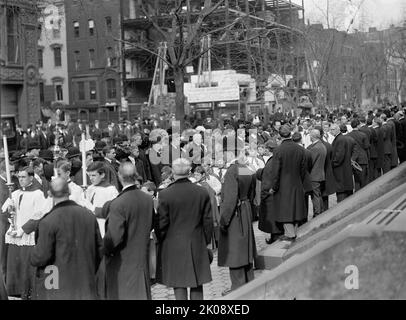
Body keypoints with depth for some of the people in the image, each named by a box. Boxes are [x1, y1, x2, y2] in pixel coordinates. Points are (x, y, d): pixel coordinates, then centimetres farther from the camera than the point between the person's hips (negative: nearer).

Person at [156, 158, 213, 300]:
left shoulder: (165, 194, -13)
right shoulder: (202, 192, -4)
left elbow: (161, 223, -8)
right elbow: (208, 221, 1)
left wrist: (161, 241, 8)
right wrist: (205, 241, 13)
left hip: (173, 247, -2)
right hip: (197, 245, 2)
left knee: (179, 285, 7)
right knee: (197, 286, 13)